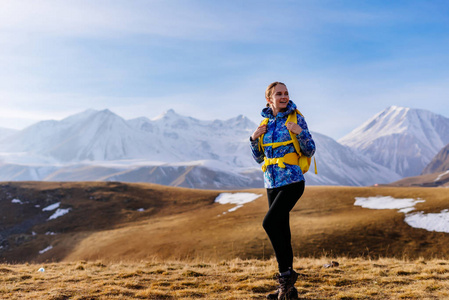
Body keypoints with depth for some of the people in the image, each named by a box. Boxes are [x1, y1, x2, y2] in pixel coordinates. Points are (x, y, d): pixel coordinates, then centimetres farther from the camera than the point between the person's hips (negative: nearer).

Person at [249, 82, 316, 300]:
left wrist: (300, 132, -18)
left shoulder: (296, 118, -2)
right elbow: (259, 158, 15)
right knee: (281, 232, 8)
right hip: (272, 183, 6)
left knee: (270, 222, -21)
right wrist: (254, 139, -1)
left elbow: (310, 151, -3)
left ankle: (286, 272, -5)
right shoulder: (266, 123, 11)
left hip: (292, 181, -6)